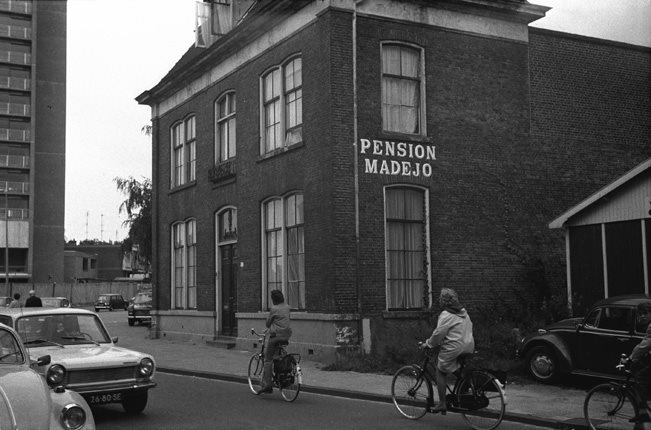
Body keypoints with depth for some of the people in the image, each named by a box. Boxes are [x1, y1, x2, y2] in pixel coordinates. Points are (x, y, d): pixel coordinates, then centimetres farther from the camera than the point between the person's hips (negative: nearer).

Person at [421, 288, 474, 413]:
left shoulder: (446, 315, -13)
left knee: (440, 371, 5)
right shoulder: (463, 312, 13)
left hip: (453, 349, -8)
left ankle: (442, 403, 4)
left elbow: (438, 334, -13)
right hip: (469, 347, 8)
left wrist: (428, 344, 3)